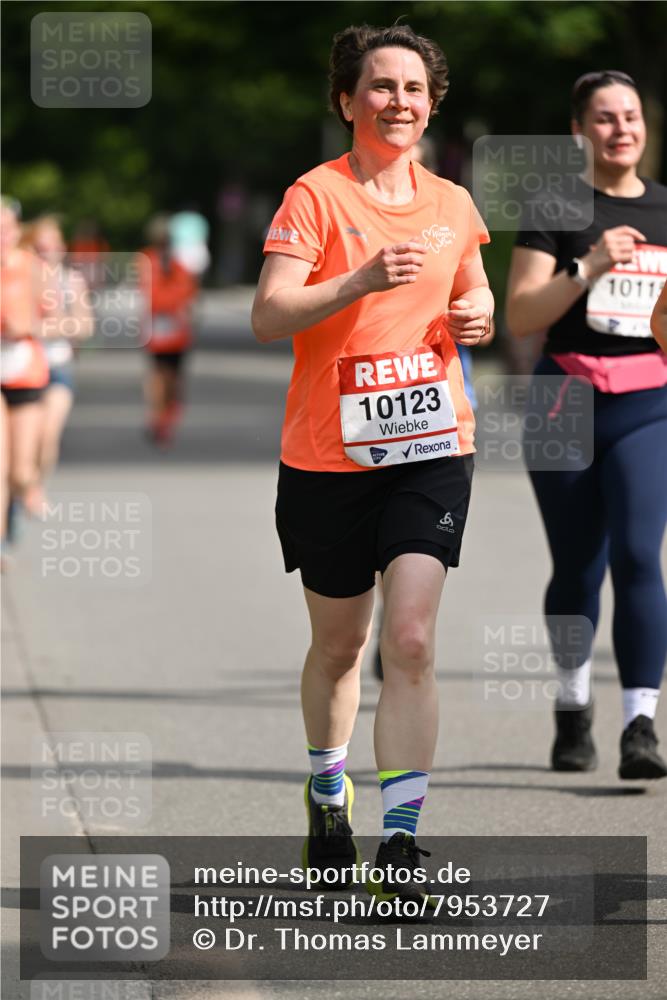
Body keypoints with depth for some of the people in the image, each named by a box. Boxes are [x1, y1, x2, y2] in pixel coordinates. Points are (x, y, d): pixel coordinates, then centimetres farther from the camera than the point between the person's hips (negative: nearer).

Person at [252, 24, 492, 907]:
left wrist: (476, 314, 2)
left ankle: (401, 843, -13)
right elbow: (268, 316, -16)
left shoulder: (452, 204, 8)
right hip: (328, 453, -2)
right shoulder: (316, 196, -6)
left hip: (432, 445, 2)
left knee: (410, 639, -12)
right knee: (338, 643, 12)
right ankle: (328, 795, 39)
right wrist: (362, 280, -29)